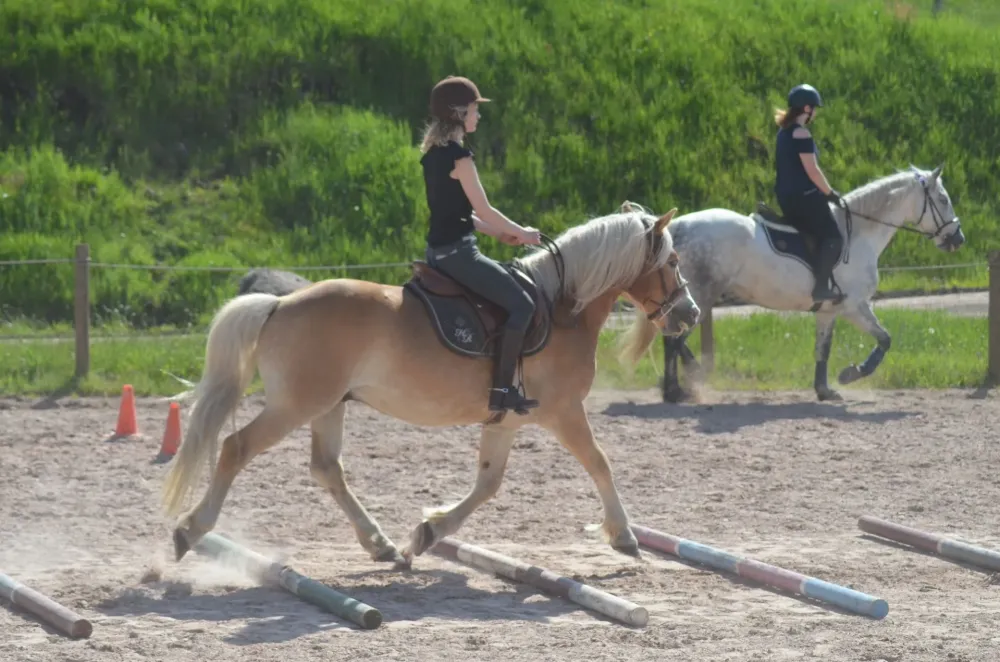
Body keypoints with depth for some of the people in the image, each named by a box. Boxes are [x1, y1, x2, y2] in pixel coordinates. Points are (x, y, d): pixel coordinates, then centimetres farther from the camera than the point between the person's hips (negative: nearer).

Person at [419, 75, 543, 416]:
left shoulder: (433, 152, 13)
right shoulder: (458, 155, -16)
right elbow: (483, 210, -14)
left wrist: (499, 232, 16)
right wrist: (520, 233, 1)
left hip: (439, 250, 10)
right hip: (457, 251, -10)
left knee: (509, 290, 25)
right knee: (521, 303, -11)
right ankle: (502, 390, -16)